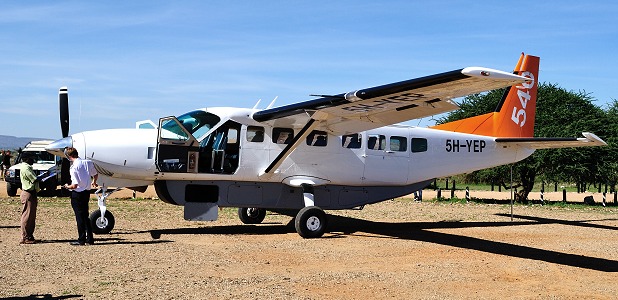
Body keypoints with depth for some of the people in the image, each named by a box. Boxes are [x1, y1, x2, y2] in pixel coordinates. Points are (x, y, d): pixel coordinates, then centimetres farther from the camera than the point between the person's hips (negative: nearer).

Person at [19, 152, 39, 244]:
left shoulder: (27, 167, 16)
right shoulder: (25, 168, -16)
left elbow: (34, 179, 13)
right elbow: (35, 180, -18)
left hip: (31, 193, 10)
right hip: (28, 194, -10)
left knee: (32, 216, 14)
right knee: (27, 216, -6)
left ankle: (29, 236, 20)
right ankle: (25, 238, -1)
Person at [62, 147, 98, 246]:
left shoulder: (73, 168, -20)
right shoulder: (88, 163, 0)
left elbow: (74, 185, -23)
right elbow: (95, 175, 15)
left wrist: (67, 186, -1)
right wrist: (94, 182, 36)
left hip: (77, 194, -6)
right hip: (87, 192, 6)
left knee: (79, 216, 4)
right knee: (85, 216, 16)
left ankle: (81, 240, 11)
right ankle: (90, 239, 19)